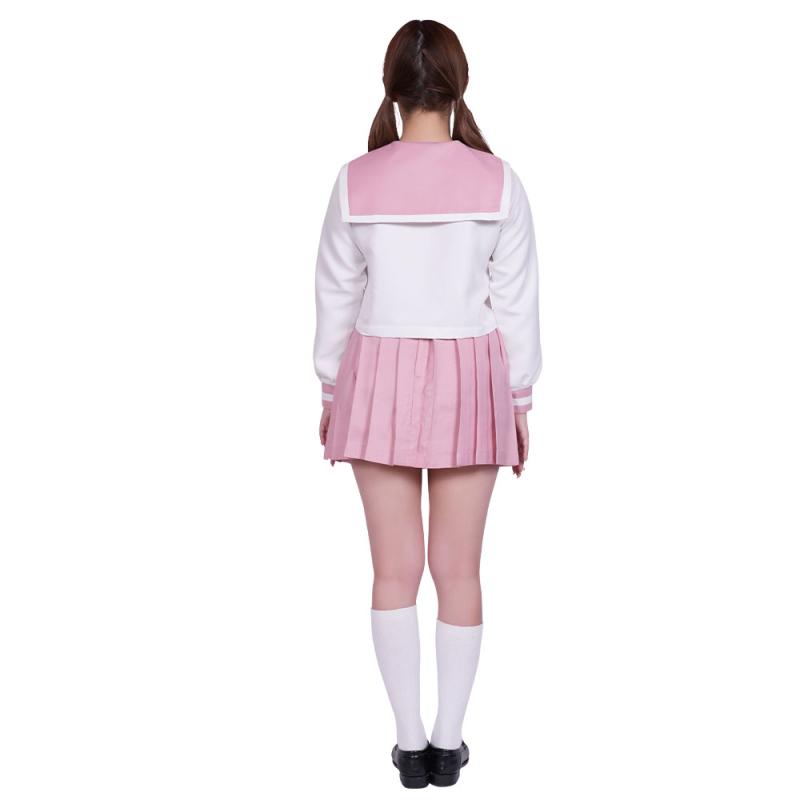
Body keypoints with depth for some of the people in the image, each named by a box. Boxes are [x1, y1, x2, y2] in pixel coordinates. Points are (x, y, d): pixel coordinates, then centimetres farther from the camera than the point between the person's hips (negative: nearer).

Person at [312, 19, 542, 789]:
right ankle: (448, 739, 18)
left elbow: (336, 294, 0)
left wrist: (330, 390, 12)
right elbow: (517, 299, -3)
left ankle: (410, 742, 15)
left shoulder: (357, 180, -6)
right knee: (459, 567, 10)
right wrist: (519, 399, 7)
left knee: (395, 568, 9)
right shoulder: (497, 181, -7)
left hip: (380, 378, 0)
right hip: (468, 380, 0)